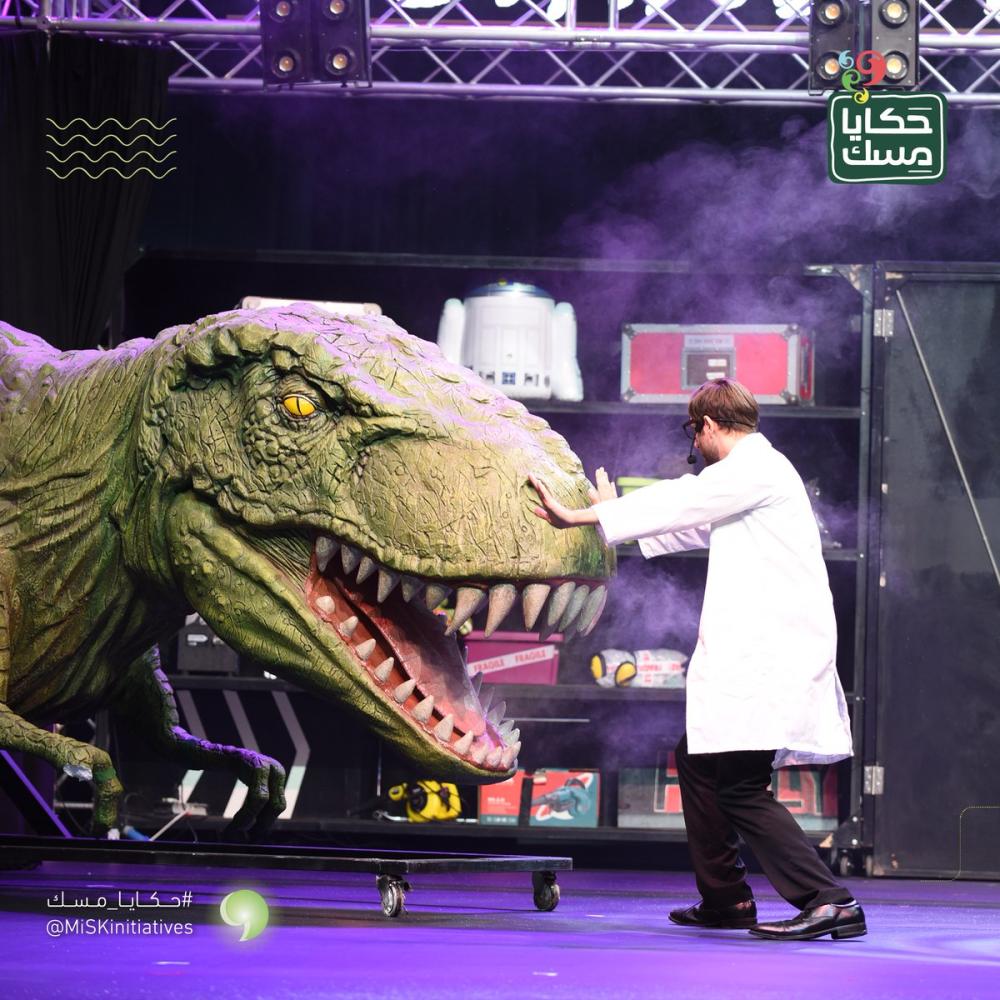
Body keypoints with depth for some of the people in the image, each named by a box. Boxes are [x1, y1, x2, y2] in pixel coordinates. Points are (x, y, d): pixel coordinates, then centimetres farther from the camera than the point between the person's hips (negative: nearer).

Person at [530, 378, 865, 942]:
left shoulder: (756, 468, -9)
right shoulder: (752, 473, 22)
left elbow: (678, 503, -11)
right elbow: (691, 524, 35)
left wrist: (582, 517, -5)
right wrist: (613, 521, 47)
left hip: (767, 657, -11)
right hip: (752, 658, 11)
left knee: (739, 785, -14)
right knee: (698, 761, 17)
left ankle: (828, 901, -18)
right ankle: (725, 900, 24)